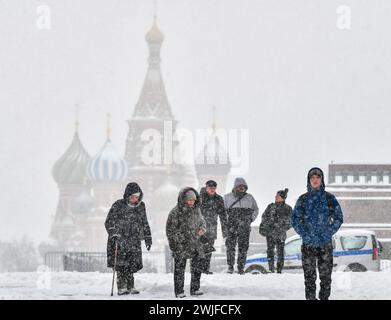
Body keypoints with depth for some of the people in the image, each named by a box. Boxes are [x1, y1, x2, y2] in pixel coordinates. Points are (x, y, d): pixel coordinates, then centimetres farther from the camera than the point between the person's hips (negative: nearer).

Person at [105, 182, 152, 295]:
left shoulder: (141, 206, 9)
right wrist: (114, 235, -17)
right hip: (119, 239, -4)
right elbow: (109, 222, -5)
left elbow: (144, 223, 21)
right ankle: (122, 287, -7)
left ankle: (130, 286, 5)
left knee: (133, 264, -2)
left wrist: (148, 237, 19)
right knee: (121, 264, -10)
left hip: (134, 240, 4)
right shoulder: (118, 205, -5)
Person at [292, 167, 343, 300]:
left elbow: (339, 218, 5)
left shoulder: (329, 198, 4)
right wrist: (304, 233, -7)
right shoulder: (303, 199, 6)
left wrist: (328, 233, -6)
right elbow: (295, 219, 6)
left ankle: (325, 297, 9)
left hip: (325, 243, 0)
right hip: (308, 243, 0)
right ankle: (310, 297, 6)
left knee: (326, 274, 1)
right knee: (309, 275, 0)